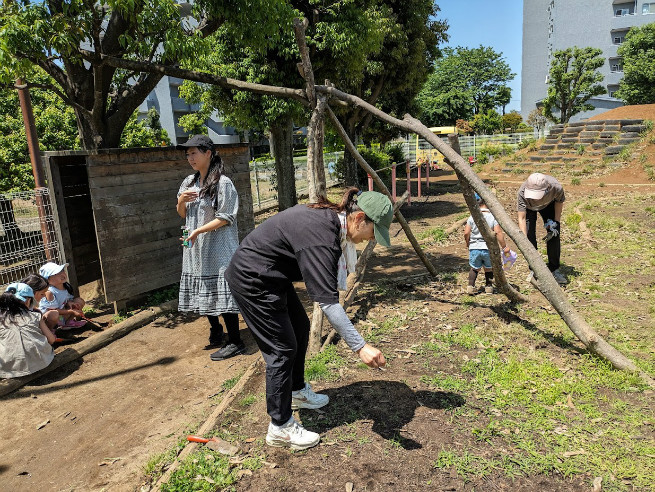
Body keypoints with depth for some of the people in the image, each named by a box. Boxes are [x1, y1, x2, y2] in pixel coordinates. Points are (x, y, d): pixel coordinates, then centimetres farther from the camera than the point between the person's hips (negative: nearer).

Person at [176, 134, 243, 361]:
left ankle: (235, 342, 5)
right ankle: (216, 335, 31)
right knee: (205, 293, 14)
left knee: (222, 292, -6)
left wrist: (198, 231, -20)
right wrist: (181, 201, -3)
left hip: (219, 249, -7)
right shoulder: (189, 182, 12)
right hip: (196, 249, 8)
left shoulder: (223, 183, -10)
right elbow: (183, 215, 18)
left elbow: (225, 218, -14)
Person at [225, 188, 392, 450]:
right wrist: (360, 347, -34)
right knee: (283, 349, -4)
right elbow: (328, 301, -35)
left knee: (300, 328, 19)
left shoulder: (329, 217, -3)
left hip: (272, 276, 10)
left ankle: (297, 391, 39)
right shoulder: (320, 237, -32)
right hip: (252, 281, -10)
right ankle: (280, 427, 11)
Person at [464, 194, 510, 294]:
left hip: (474, 248, 1)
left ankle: (471, 286, 8)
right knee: (489, 268, 20)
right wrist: (504, 247, -4)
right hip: (489, 248, -1)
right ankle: (488, 286, 23)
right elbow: (498, 232, -11)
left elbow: (466, 233, -3)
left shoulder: (472, 217, -2)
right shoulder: (493, 216, -6)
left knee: (475, 268, 18)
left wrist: (468, 243, 15)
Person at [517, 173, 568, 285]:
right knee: (530, 235, -12)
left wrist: (556, 222, -14)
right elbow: (521, 218, -38)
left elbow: (559, 202, -14)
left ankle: (554, 270, 8)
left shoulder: (556, 188, -39)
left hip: (548, 204, 1)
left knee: (554, 234, -5)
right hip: (529, 208, -1)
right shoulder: (522, 193, -43)